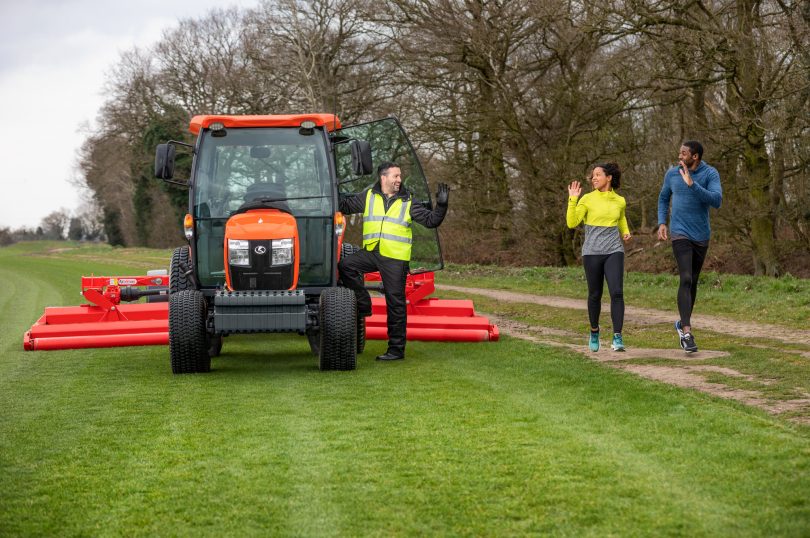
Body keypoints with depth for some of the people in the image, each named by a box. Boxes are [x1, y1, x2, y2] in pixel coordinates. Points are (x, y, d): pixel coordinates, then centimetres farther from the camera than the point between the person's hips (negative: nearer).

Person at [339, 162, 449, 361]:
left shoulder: (407, 201, 5)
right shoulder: (368, 196, 9)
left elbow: (430, 220, 3)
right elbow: (345, 205, 15)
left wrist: (441, 205, -11)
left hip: (395, 258, -2)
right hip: (371, 252, 2)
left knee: (395, 303, -1)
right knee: (345, 265, -23)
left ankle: (396, 349, 5)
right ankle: (363, 305, -5)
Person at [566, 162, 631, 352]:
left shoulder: (620, 201, 8)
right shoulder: (587, 199, 0)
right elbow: (571, 223, -8)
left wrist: (626, 232, 10)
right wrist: (572, 199, -13)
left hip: (614, 251, 1)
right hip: (592, 252, -1)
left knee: (617, 292, -15)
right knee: (595, 295, 8)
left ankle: (617, 337, -16)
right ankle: (594, 331, 32)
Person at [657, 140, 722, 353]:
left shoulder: (710, 174, -8)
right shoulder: (672, 173, -1)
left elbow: (717, 201, -23)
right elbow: (663, 198, 15)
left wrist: (692, 184, -30)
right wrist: (662, 223, 1)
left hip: (701, 236, 1)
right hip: (680, 234, -1)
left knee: (693, 282, 14)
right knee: (686, 279, -17)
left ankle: (683, 324, 34)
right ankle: (687, 333, -21)